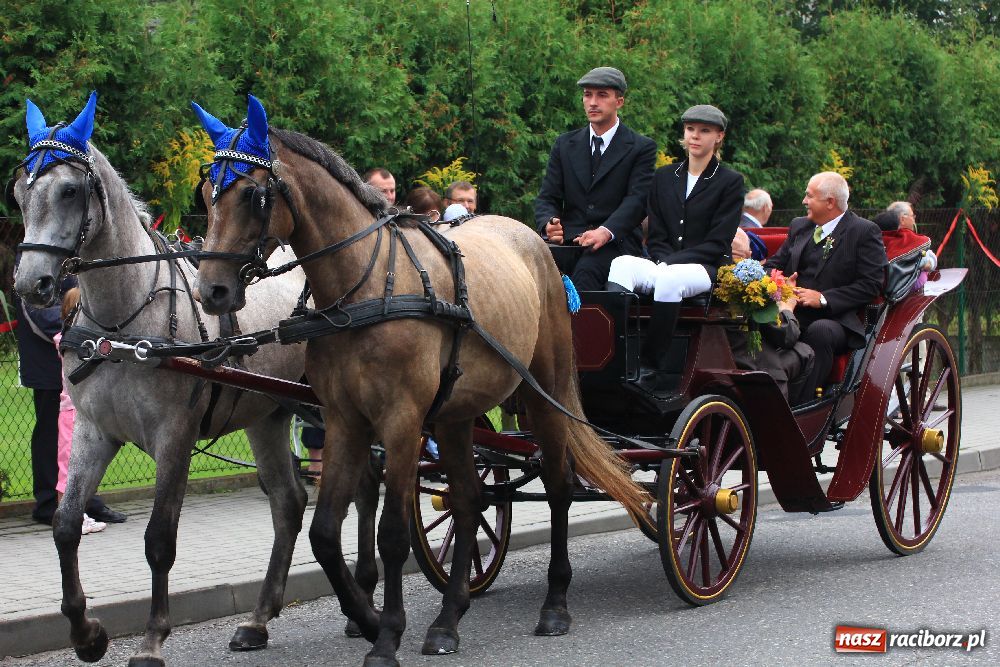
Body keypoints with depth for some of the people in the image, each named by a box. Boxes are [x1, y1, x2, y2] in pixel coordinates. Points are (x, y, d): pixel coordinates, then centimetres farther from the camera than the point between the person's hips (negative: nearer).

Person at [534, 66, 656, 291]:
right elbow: (547, 197, 13)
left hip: (615, 243, -3)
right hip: (567, 242, 3)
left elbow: (637, 199, -7)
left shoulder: (642, 148, 6)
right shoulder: (565, 144, 19)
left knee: (586, 270, -36)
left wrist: (606, 232, -25)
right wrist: (548, 224, -12)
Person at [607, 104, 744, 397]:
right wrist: (663, 260, -9)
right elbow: (655, 237, 13)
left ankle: (654, 373, -36)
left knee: (670, 279, -38)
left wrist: (671, 262, -14)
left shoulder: (730, 182, 3)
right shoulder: (664, 177, 17)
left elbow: (716, 244, -5)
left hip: (707, 270, -4)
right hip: (664, 265, 4)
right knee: (621, 265, -29)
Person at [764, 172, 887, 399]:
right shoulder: (799, 226, 23)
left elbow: (871, 284, -6)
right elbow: (775, 264, 23)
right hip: (792, 316, 5)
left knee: (819, 331, -39)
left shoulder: (865, 232, 2)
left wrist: (823, 299, -14)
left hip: (836, 320, -5)